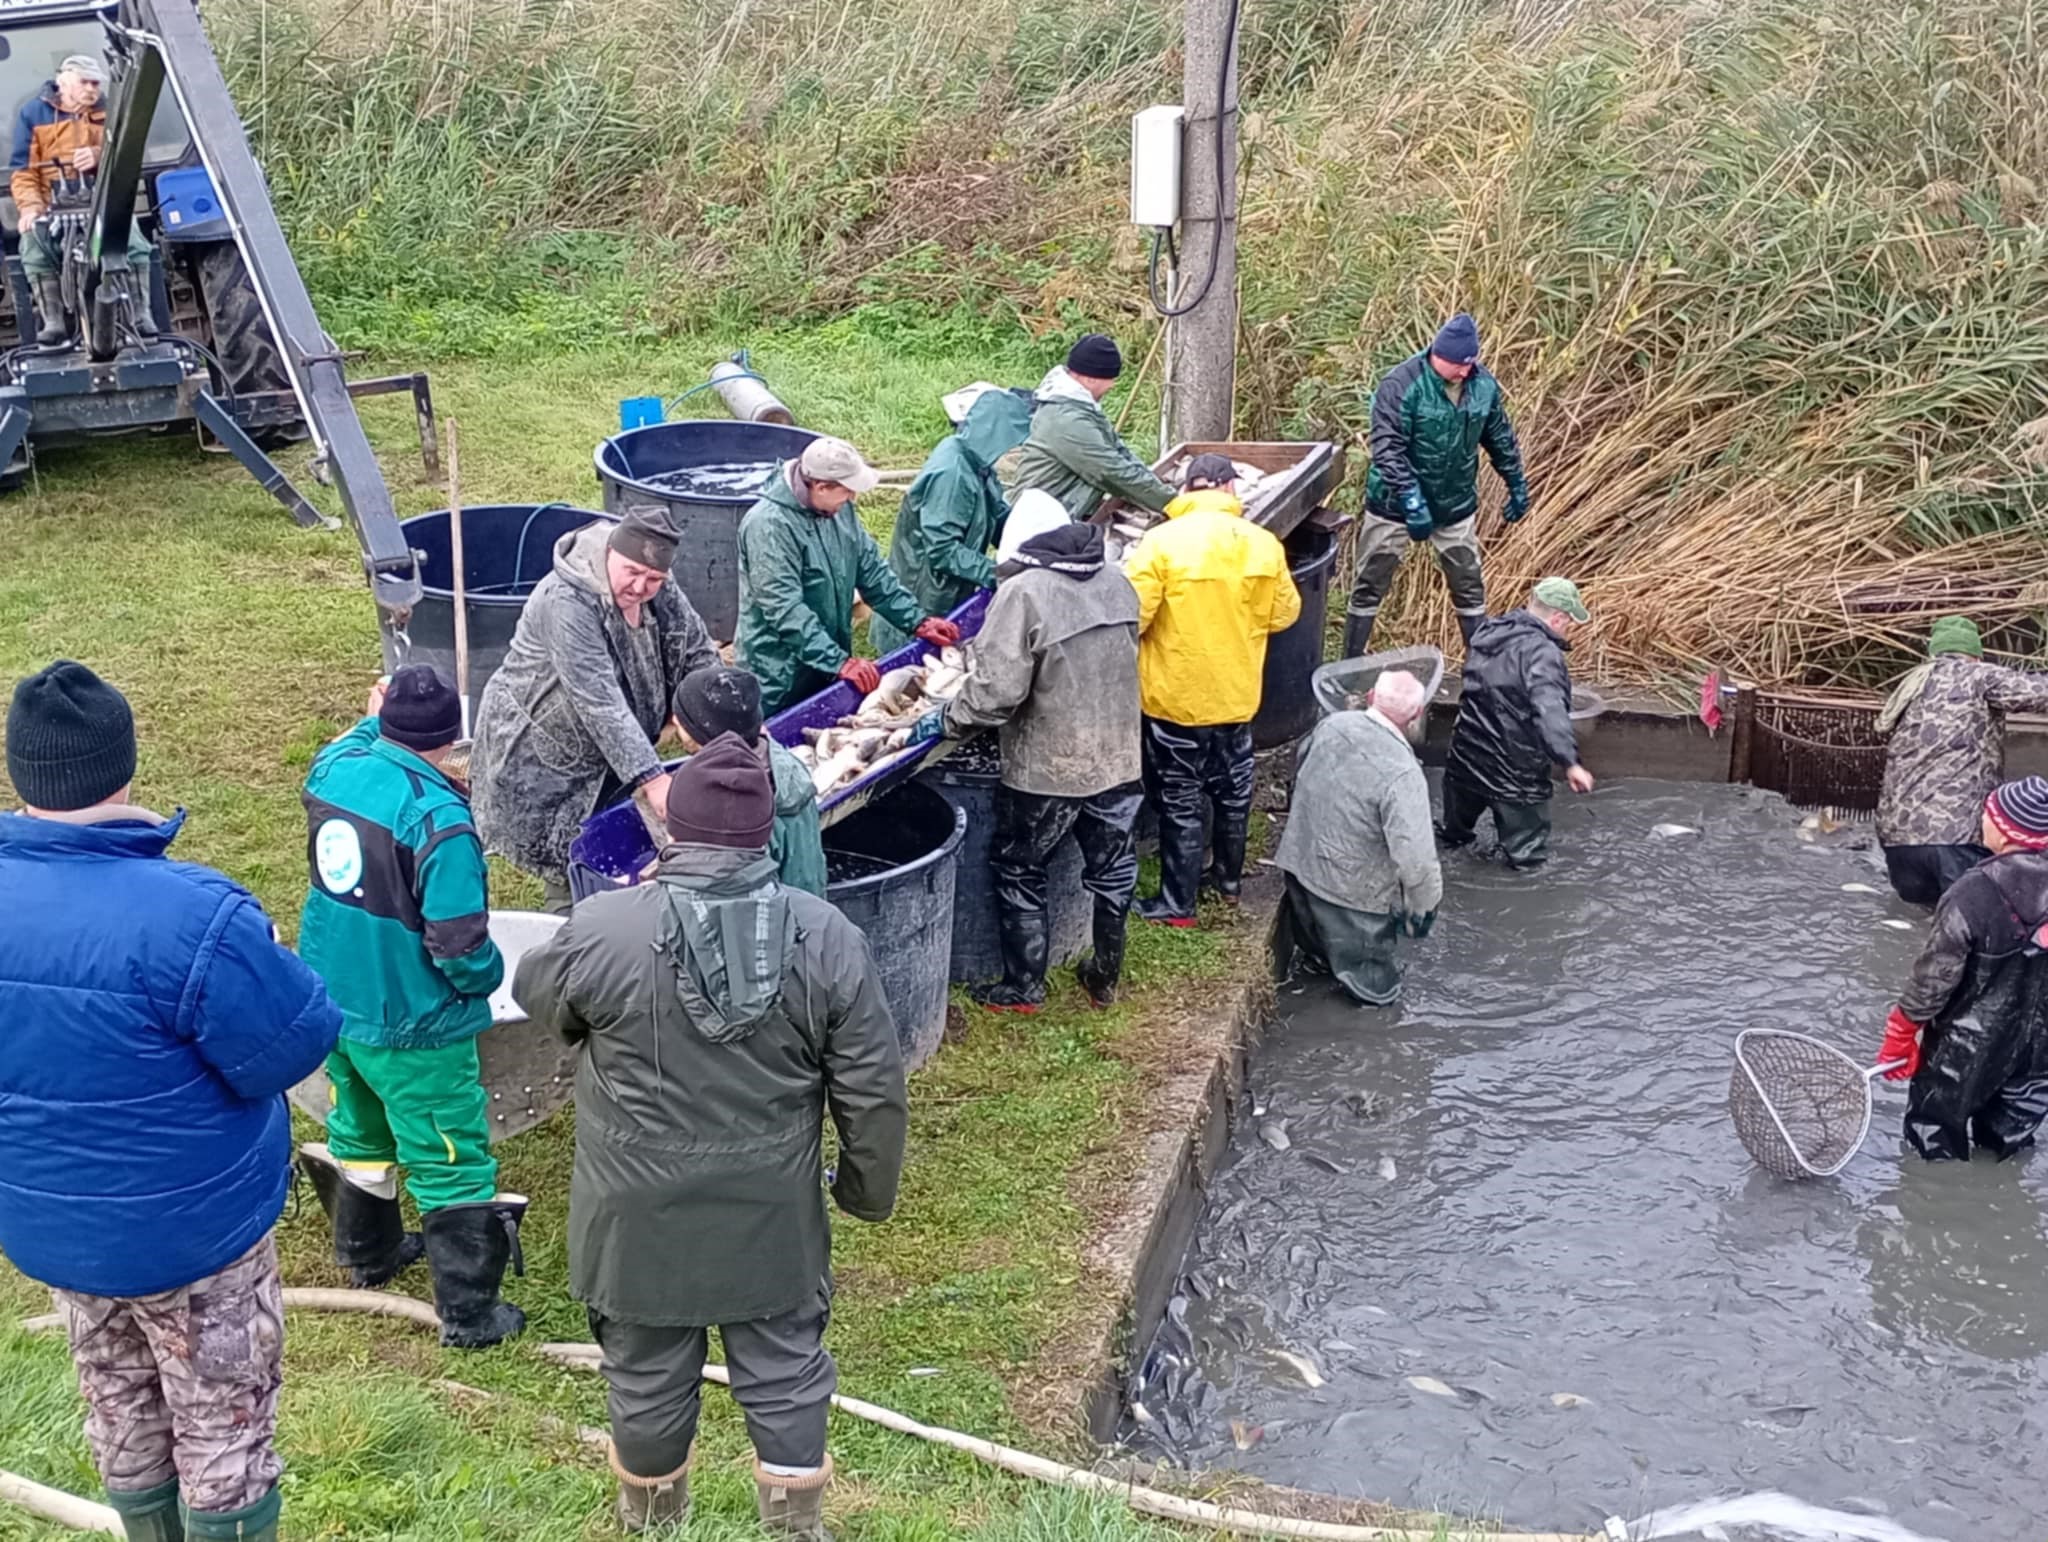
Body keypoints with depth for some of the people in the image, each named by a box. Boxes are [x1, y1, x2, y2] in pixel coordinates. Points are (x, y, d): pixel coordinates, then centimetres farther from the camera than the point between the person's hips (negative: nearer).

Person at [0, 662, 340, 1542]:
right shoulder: (191, 917, -32)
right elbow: (297, 1046, -22)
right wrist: (249, 949, -7)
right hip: (190, 1226, -6)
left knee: (121, 1416, 26)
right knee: (224, 1430, 14)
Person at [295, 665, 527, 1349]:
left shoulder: (334, 771, -7)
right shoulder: (438, 819, -28)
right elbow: (459, 945, -25)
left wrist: (372, 722, 30)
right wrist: (487, 977, -7)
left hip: (334, 1005, 8)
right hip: (411, 1027, -8)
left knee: (361, 1129, 28)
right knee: (451, 1165, 5)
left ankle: (369, 1253, 48)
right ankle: (469, 1313, 14)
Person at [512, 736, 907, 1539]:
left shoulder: (601, 930, -17)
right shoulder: (827, 936, -12)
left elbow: (534, 992, 7)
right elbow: (873, 1091, -6)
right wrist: (869, 1187, 10)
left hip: (644, 1213, -1)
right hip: (773, 1212, 1)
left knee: (649, 1370, 19)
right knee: (783, 1366, 17)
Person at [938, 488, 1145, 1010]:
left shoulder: (1023, 593, -18)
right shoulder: (1117, 581, 2)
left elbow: (996, 690, -24)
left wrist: (954, 716, -6)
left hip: (1047, 769, -6)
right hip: (1118, 759, 6)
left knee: (1019, 872, 13)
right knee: (1112, 867, 19)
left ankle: (1022, 987, 20)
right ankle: (1105, 976, 33)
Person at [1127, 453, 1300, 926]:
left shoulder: (1162, 541, -19)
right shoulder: (1262, 543, -6)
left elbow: (1131, 618, -20)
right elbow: (1284, 613, 5)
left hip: (1176, 696, -4)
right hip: (1237, 692, 4)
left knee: (1180, 802, 7)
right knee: (1232, 790, 22)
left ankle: (1178, 903, 14)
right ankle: (1229, 877, 38)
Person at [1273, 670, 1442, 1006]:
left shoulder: (1331, 725, -10)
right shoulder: (1402, 773, -30)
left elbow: (1301, 773, 11)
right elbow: (1415, 856, -29)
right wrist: (1427, 903, -12)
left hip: (1300, 863, 6)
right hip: (1353, 891, -6)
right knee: (1378, 990, 14)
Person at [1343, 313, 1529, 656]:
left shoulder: (1483, 383, -6)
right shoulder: (1401, 384, -23)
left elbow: (1500, 438, 10)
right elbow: (1387, 448, -29)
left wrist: (1517, 484, 15)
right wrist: (1411, 500, -37)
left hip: (1456, 506, 4)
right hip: (1395, 506, -4)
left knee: (1469, 587, 11)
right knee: (1369, 588, 6)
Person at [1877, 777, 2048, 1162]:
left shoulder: (1974, 894, -28)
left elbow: (1935, 974, -20)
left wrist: (1902, 1032, -7)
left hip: (1968, 1047, -6)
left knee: (1934, 1132, 16)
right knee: (2008, 1132, 25)